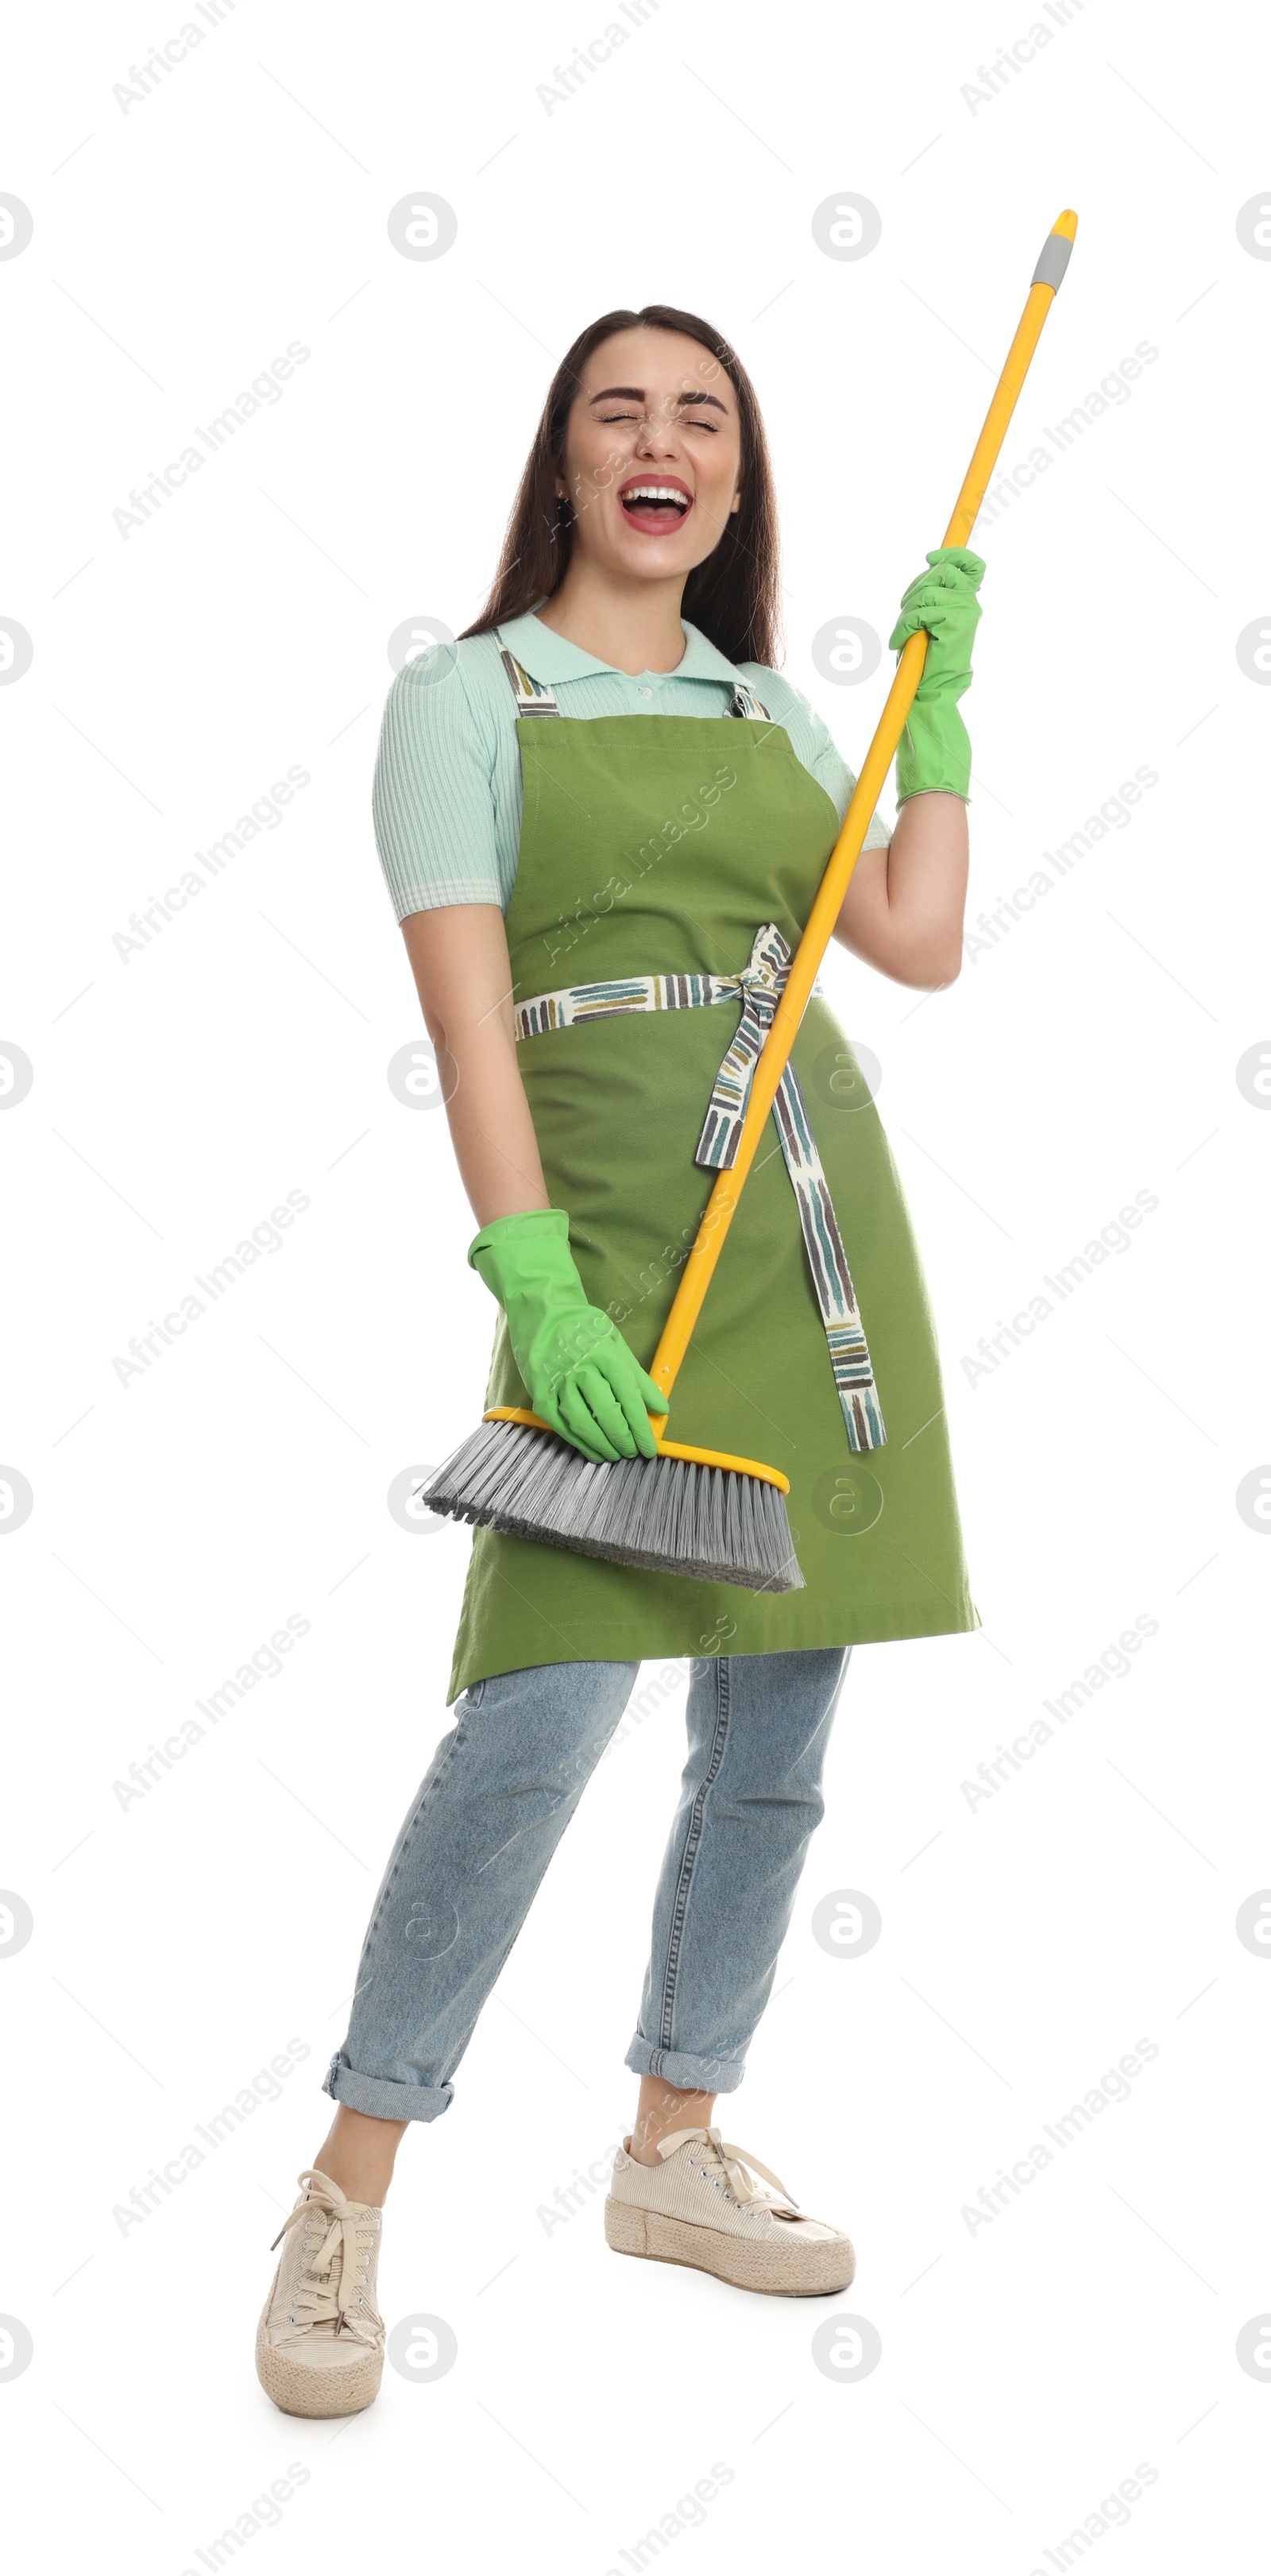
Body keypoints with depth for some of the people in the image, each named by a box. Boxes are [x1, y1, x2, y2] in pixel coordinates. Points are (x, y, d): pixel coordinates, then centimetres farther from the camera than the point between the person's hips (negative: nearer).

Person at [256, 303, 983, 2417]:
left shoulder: (768, 708, 18)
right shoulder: (464, 696, 2)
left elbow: (919, 942, 9)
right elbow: (467, 1014, -9)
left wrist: (940, 697, 10)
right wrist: (534, 1285, -20)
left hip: (820, 1215, 6)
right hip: (622, 1229, -6)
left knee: (781, 1723, 7)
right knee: (545, 1712, -15)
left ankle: (675, 2151, 23)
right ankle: (348, 2198, 0)